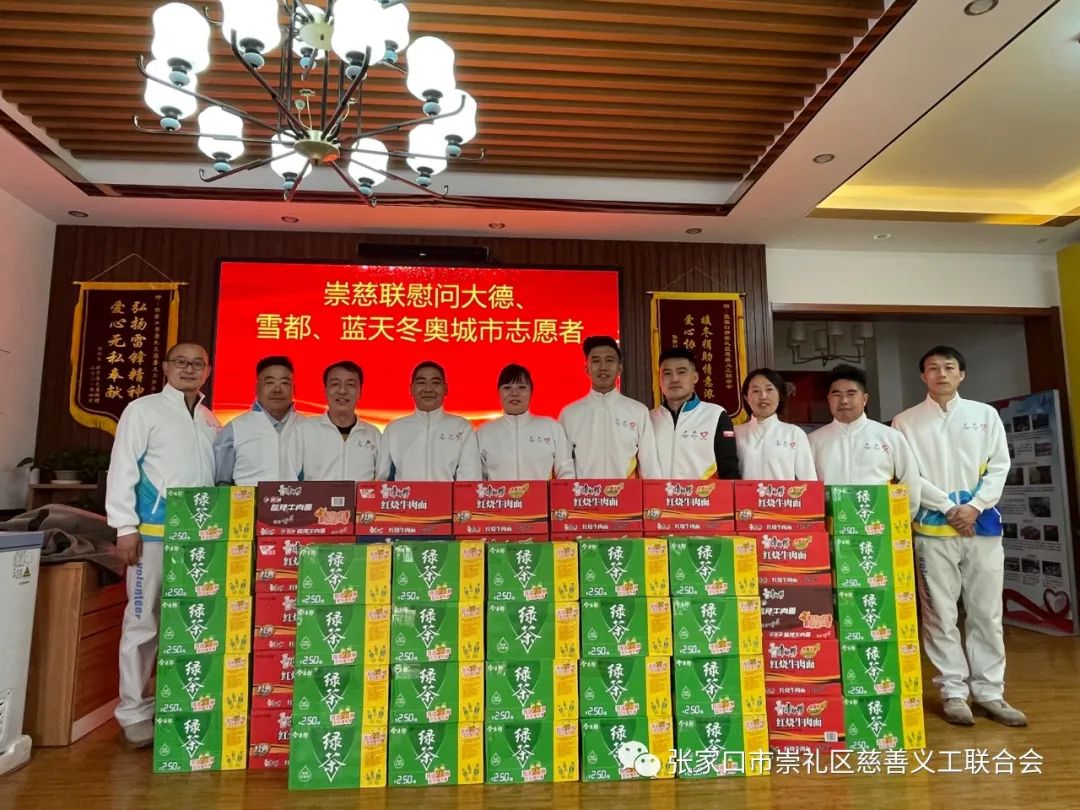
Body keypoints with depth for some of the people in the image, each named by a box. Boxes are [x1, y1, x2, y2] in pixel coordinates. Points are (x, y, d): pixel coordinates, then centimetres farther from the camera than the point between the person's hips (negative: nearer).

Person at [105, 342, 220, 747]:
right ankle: (134, 712, 13)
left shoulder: (211, 421, 15)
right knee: (143, 621, 0)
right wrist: (125, 526, -12)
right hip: (155, 532, -5)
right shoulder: (143, 409, 1)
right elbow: (122, 468, -5)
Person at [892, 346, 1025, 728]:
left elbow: (999, 466, 5)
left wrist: (975, 507, -8)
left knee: (987, 611, 7)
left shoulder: (985, 414, 10)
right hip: (932, 527, -2)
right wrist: (949, 508, -11)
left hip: (983, 524, 2)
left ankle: (989, 691, 18)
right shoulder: (906, 422, 2)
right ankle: (953, 691, 13)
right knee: (941, 614, 2)